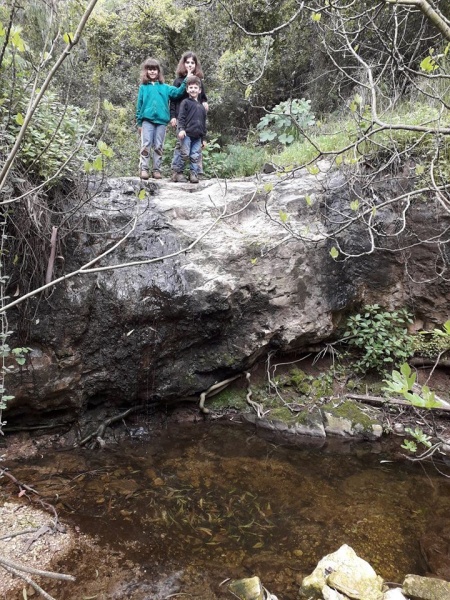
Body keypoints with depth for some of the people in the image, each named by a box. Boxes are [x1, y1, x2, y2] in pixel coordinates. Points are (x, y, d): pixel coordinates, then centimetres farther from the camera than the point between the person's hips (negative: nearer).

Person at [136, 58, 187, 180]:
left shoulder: (165, 87, 13)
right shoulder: (143, 87, 10)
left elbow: (178, 92, 1)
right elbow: (139, 105, 8)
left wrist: (185, 82, -11)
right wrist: (139, 123, 4)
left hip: (161, 120, 2)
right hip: (147, 120, -1)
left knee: (158, 146, 4)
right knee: (146, 145, -6)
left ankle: (157, 169, 9)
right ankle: (144, 169, -4)